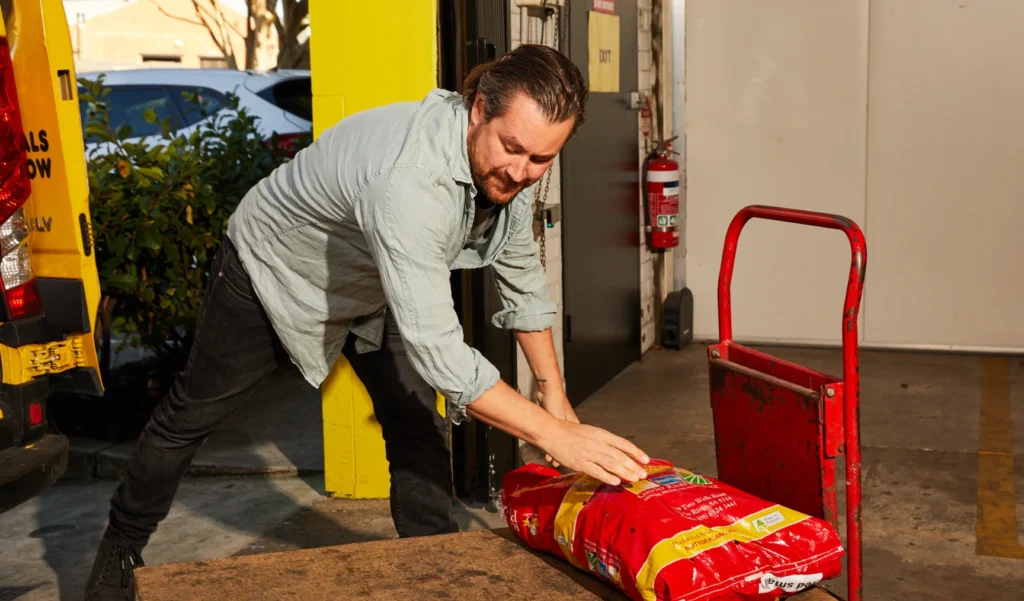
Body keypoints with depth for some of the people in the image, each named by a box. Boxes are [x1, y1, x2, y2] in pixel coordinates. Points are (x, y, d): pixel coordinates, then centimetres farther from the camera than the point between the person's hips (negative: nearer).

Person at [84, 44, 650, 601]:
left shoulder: (505, 166, -20)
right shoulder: (408, 180, -46)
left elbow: (522, 281, -4)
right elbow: (436, 350, -48)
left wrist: (556, 394, -9)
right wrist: (554, 435, -46)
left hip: (371, 288, 6)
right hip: (273, 268, -6)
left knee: (417, 425, -5)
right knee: (190, 415, 12)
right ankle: (121, 546, 34)